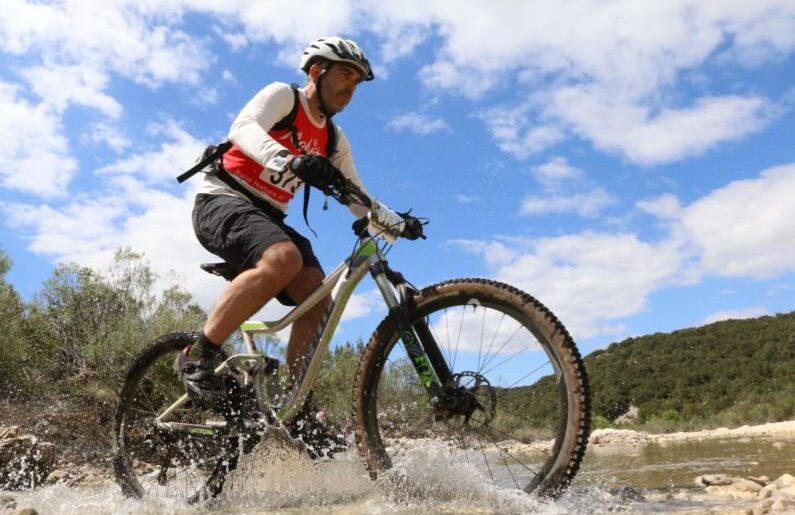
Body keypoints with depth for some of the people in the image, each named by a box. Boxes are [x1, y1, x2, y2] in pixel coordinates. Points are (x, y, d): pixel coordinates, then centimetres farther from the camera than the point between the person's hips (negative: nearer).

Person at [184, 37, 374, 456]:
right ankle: (201, 355, -23)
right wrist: (292, 161, -45)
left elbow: (356, 198, 14)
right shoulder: (282, 95, -3)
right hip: (222, 201, -6)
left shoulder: (334, 140, 16)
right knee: (284, 259, -36)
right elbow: (244, 129, -24)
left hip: (267, 217, 7)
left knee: (317, 294, -17)